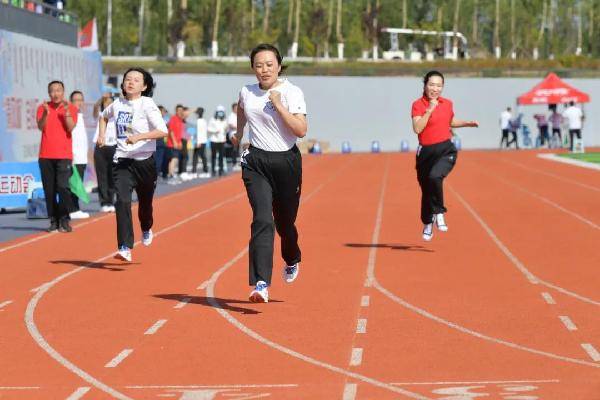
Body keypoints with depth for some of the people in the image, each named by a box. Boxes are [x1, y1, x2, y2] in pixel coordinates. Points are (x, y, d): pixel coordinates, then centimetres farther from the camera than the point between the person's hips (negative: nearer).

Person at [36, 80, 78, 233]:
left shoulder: (71, 108, 4)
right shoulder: (43, 108, 8)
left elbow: (71, 127, -8)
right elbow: (40, 126, -5)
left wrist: (66, 111, -17)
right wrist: (46, 113, -21)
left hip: (64, 155, -2)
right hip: (46, 155, 2)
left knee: (63, 187, -14)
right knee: (49, 190, 2)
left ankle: (64, 221, -9)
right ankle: (54, 220, 8)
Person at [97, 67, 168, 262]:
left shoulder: (147, 104, -10)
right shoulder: (117, 104, 5)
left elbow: (162, 131, -21)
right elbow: (104, 116, 29)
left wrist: (139, 137, -31)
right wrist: (102, 135, 14)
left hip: (145, 161, -2)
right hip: (122, 162, 2)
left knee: (145, 202, 15)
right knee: (122, 201, -16)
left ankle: (146, 229, 49)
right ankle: (125, 248, -21)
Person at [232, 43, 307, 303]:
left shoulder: (291, 92, -9)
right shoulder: (247, 92, 4)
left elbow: (301, 130, -19)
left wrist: (278, 105, -21)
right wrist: (239, 134, 39)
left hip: (286, 162, -1)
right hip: (256, 162, 1)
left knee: (285, 222, 11)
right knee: (262, 221, -16)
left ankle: (292, 260, 47)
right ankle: (261, 284, -23)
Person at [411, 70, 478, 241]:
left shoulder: (447, 103, 6)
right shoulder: (418, 104, -6)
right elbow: (417, 128, -21)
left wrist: (468, 123, 13)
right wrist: (429, 110, -24)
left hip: (446, 150, 1)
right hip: (426, 152, -1)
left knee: (435, 176, -30)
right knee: (426, 189, 10)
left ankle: (439, 213, -14)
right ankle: (427, 224, 34)